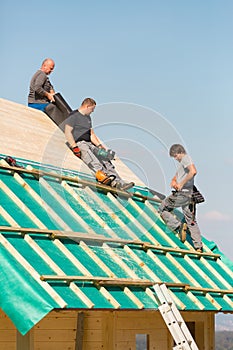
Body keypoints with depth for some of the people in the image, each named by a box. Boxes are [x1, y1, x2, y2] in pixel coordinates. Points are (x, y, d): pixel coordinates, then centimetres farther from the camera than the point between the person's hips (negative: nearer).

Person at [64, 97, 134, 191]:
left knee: (104, 158, -15)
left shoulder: (88, 118, 27)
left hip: (89, 144, 8)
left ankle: (117, 183, -30)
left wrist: (99, 145, 14)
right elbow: (67, 132, -11)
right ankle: (99, 173, -66)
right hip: (78, 143, -8)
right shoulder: (74, 116, -1)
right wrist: (74, 147, -22)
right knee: (87, 153, -40)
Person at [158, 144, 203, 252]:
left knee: (163, 209, 2)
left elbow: (193, 171, -24)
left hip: (183, 193, -10)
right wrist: (173, 181, 8)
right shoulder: (182, 163, 25)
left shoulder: (186, 158, -6)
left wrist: (181, 184, -20)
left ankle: (179, 227, -10)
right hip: (188, 195, 10)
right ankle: (199, 247, 7)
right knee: (191, 221, 9)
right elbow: (177, 175, 31)